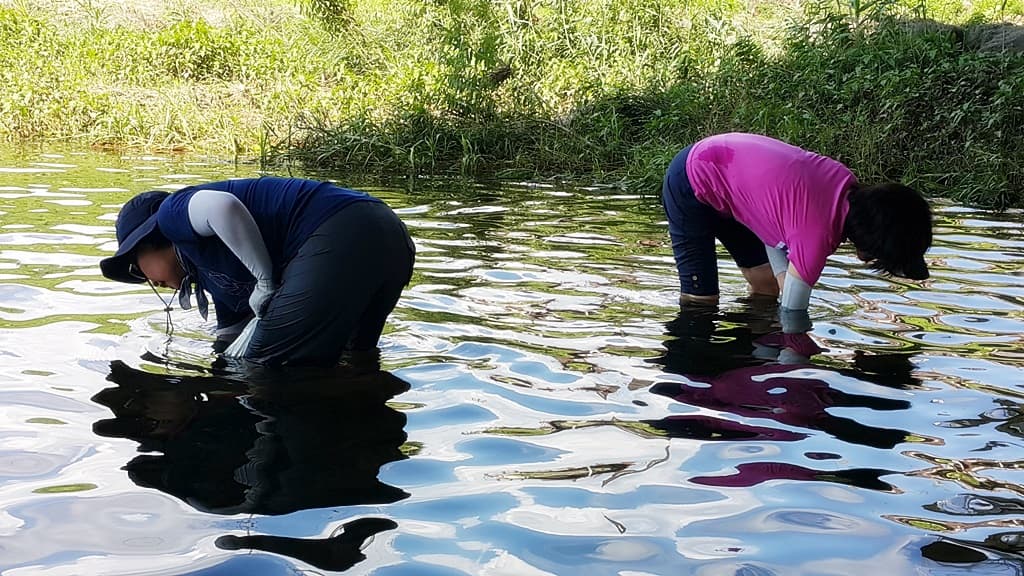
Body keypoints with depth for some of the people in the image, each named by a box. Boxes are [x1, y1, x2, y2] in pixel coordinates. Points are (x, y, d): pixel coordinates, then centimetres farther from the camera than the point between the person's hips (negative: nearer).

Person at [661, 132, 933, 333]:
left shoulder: (848, 187, -11)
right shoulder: (818, 234, -33)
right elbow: (793, 317, -23)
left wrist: (783, 275, -7)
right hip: (690, 186, -9)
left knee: (767, 286, 9)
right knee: (701, 301, -13)